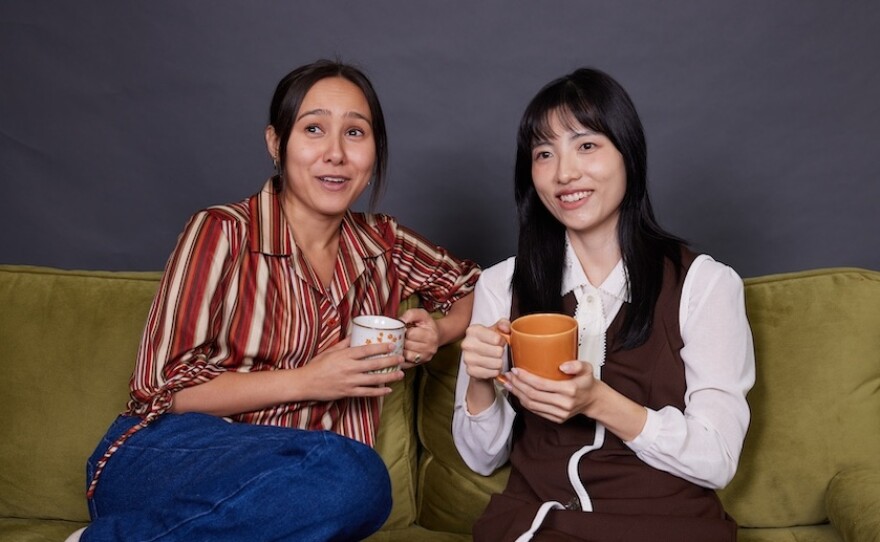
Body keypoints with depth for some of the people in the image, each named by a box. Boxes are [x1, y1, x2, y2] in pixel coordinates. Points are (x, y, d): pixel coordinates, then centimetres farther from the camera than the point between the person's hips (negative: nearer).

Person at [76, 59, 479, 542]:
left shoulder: (383, 245, 9)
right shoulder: (222, 231, -5)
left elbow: (475, 289, 22)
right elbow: (161, 384, -7)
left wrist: (439, 332, 0)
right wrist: (305, 381, -14)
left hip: (288, 476, 4)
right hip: (163, 460, -4)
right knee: (352, 472, -33)